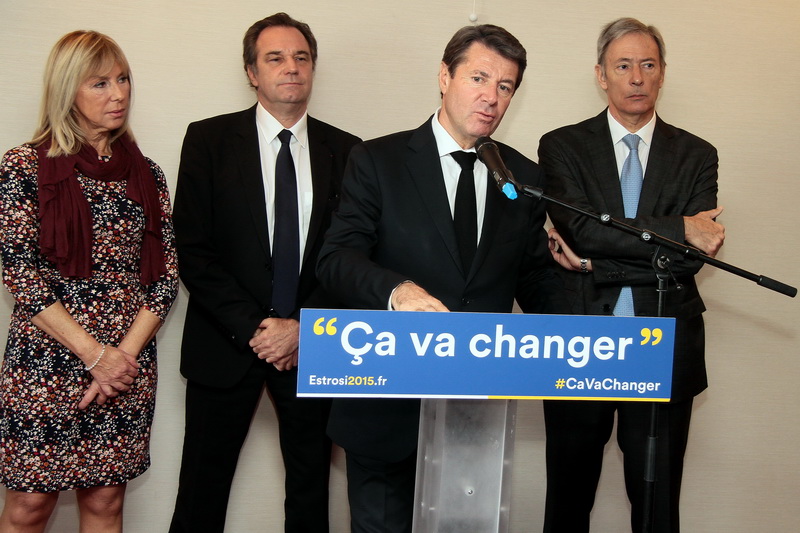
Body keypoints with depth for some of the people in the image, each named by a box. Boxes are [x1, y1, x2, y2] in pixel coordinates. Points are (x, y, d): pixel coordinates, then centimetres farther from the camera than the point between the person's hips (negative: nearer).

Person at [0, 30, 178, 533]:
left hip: (128, 365, 3)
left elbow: (167, 274, 5)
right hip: (46, 360, -3)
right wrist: (94, 354, -12)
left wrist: (125, 354, -7)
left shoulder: (146, 173, 8)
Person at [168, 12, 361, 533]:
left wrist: (306, 327, -10)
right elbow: (193, 251, -6)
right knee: (203, 489, 5)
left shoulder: (345, 151, 4)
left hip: (312, 345, 2)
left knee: (311, 486, 13)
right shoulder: (208, 140, -1)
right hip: (225, 344, -2)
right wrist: (252, 329, -12)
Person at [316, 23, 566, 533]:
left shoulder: (527, 178, 7)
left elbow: (536, 276, 13)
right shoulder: (378, 161, -3)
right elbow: (336, 259, -13)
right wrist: (397, 290, -33)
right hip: (387, 401, -3)